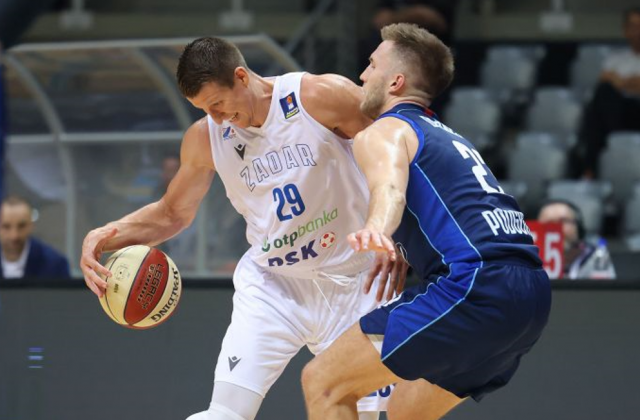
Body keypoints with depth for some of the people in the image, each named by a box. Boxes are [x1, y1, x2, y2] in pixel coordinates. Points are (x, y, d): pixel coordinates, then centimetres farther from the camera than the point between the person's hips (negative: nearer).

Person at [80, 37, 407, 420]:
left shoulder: (323, 97, -16)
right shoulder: (204, 138, -4)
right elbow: (173, 213, 11)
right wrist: (104, 237, -6)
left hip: (353, 284, -1)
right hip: (272, 285, 1)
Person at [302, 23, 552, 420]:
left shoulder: (383, 131, 5)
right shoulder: (448, 137, 31)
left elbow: (390, 189, -19)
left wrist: (376, 230, -39)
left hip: (476, 286, -9)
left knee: (324, 383, -2)